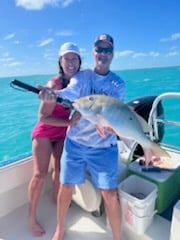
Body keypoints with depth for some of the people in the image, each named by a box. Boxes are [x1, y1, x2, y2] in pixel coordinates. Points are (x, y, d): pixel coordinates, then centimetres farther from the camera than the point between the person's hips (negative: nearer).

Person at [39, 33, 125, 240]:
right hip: (75, 142, 1)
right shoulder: (81, 76, 0)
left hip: (104, 146, 0)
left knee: (110, 195, -1)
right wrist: (53, 94, -42)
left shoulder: (118, 84, 1)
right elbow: (71, 92, -20)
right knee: (65, 188, 10)